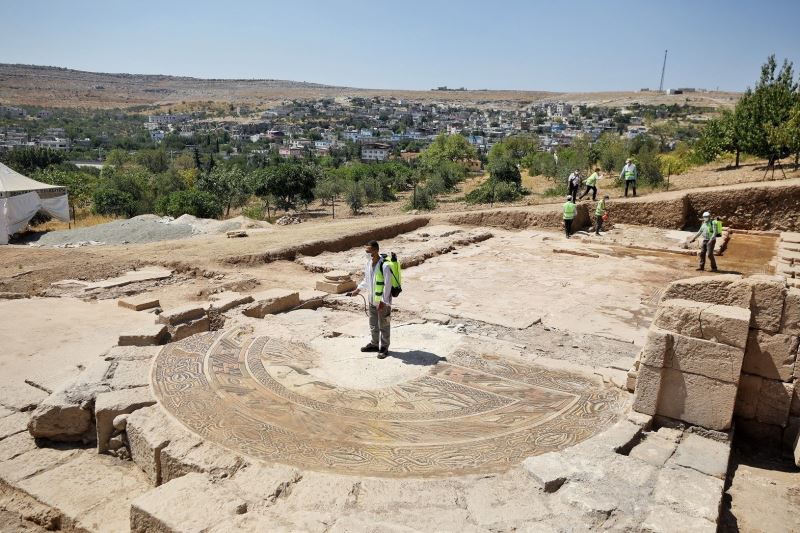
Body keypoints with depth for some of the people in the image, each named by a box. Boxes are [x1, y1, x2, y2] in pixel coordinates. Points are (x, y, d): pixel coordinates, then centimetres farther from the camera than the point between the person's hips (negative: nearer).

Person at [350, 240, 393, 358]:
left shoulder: (384, 266, -24)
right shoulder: (368, 263, 0)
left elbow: (387, 285, -22)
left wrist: (383, 302, -22)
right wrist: (359, 289, 9)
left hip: (383, 302, -8)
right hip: (372, 300, 8)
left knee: (384, 325, 6)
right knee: (373, 324, 20)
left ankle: (384, 347, 19)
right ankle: (374, 344, 36)